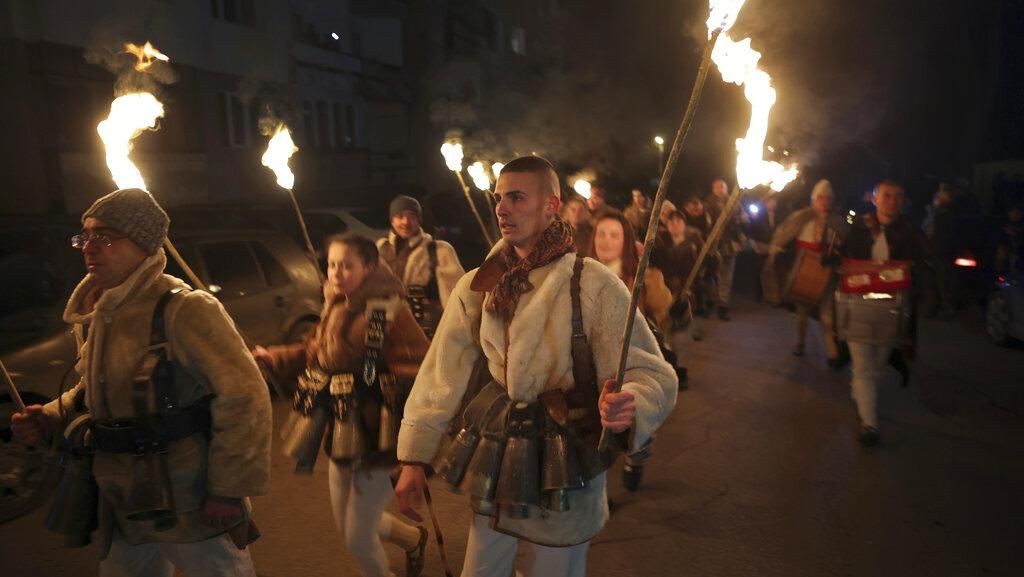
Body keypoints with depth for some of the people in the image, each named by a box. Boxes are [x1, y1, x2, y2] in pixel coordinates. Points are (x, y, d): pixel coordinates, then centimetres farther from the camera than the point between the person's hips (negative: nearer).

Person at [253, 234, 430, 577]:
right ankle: (414, 539, 51)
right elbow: (312, 353, 14)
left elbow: (421, 372, -26)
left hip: (376, 440, -8)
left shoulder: (390, 312, -23)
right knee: (347, 526, 25)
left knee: (358, 538, 6)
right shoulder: (334, 309, 3)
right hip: (340, 436, 9)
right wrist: (272, 359, 1)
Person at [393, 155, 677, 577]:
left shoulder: (594, 284, -14)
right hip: (495, 464, 4)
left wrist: (629, 405, -37)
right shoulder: (477, 286, -2)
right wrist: (413, 456, -1)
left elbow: (651, 372, -15)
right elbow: (442, 371, -1)